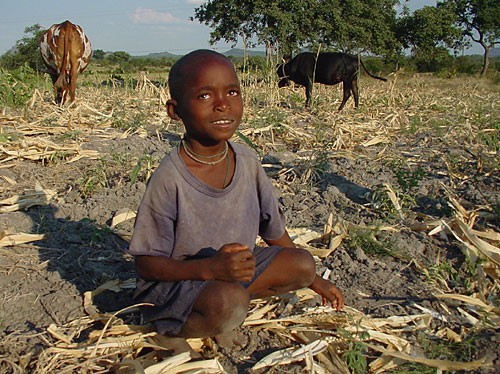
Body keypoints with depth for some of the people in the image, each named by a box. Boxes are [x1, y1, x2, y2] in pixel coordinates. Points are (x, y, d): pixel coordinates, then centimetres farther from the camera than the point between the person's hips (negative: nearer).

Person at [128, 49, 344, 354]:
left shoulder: (247, 160, -7)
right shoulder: (169, 179, -25)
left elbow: (274, 228, 6)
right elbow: (146, 263, -19)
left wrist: (314, 279, 14)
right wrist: (210, 268, -36)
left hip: (235, 271, 7)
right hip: (175, 281, -6)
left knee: (302, 264, -8)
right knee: (229, 301, -35)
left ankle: (222, 323, 2)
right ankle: (176, 332, -2)